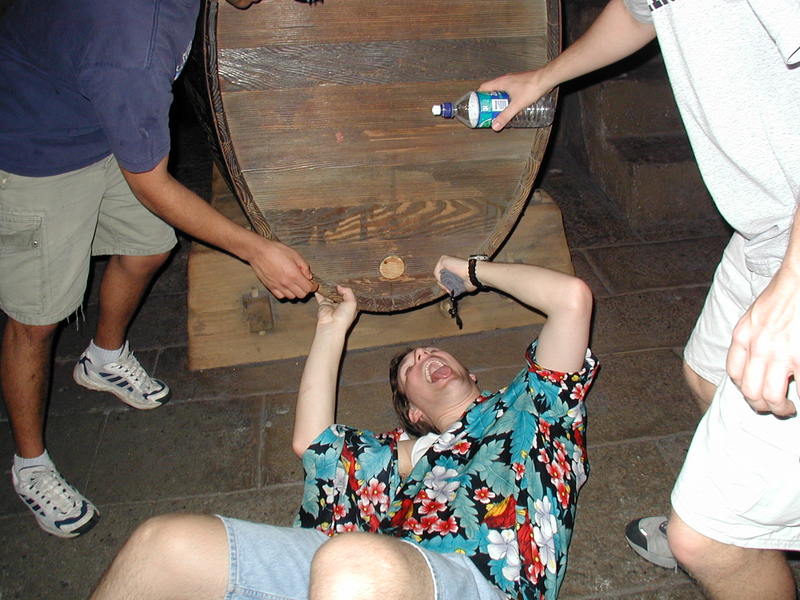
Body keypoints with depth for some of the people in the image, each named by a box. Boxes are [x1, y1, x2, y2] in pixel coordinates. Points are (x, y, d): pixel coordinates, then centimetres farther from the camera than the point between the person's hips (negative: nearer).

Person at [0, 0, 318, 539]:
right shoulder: (131, 54, -41)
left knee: (148, 248, 19)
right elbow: (151, 186, -27)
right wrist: (257, 250, -20)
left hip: (109, 125, 9)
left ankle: (106, 359, 49)